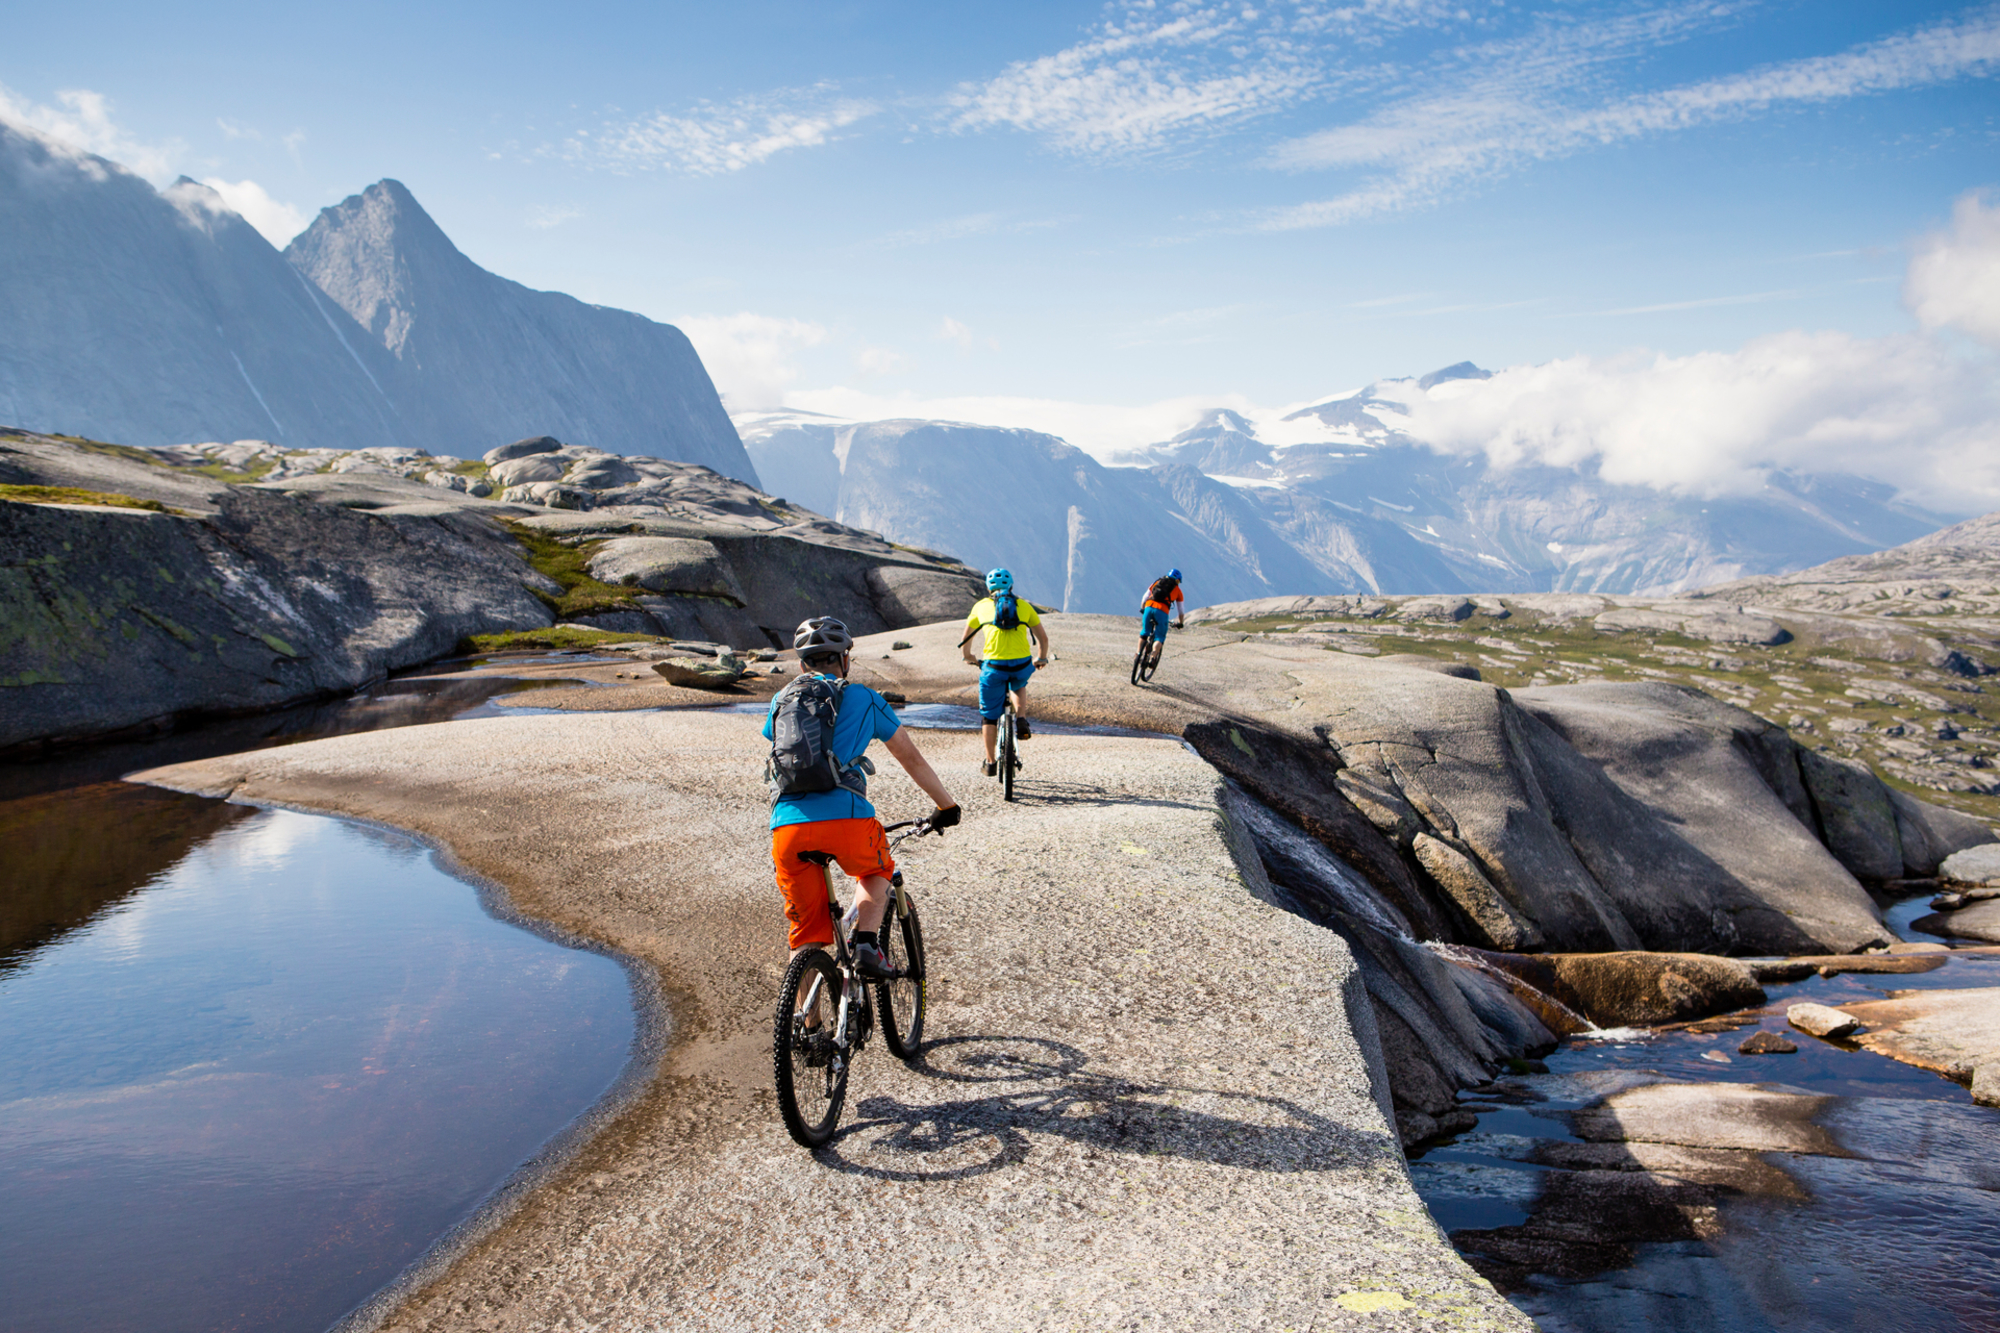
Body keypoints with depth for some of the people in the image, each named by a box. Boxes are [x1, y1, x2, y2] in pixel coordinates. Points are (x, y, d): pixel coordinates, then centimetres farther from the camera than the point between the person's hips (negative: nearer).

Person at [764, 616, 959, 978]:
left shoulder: (781, 700, 22)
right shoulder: (863, 698, 15)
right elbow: (912, 759, 22)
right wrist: (947, 806, 34)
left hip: (787, 827, 2)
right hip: (847, 818, -2)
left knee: (807, 928, 16)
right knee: (877, 872, 29)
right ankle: (865, 946, 8)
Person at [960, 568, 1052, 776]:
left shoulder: (981, 606, 16)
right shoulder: (1024, 605, 17)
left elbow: (966, 639, 28)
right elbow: (1043, 638, 23)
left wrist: (968, 657, 47)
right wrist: (1041, 659, 40)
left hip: (993, 665, -1)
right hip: (1022, 665, 1)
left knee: (989, 716, 14)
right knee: (1019, 686, 37)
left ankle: (990, 763, 18)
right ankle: (1021, 721, 15)